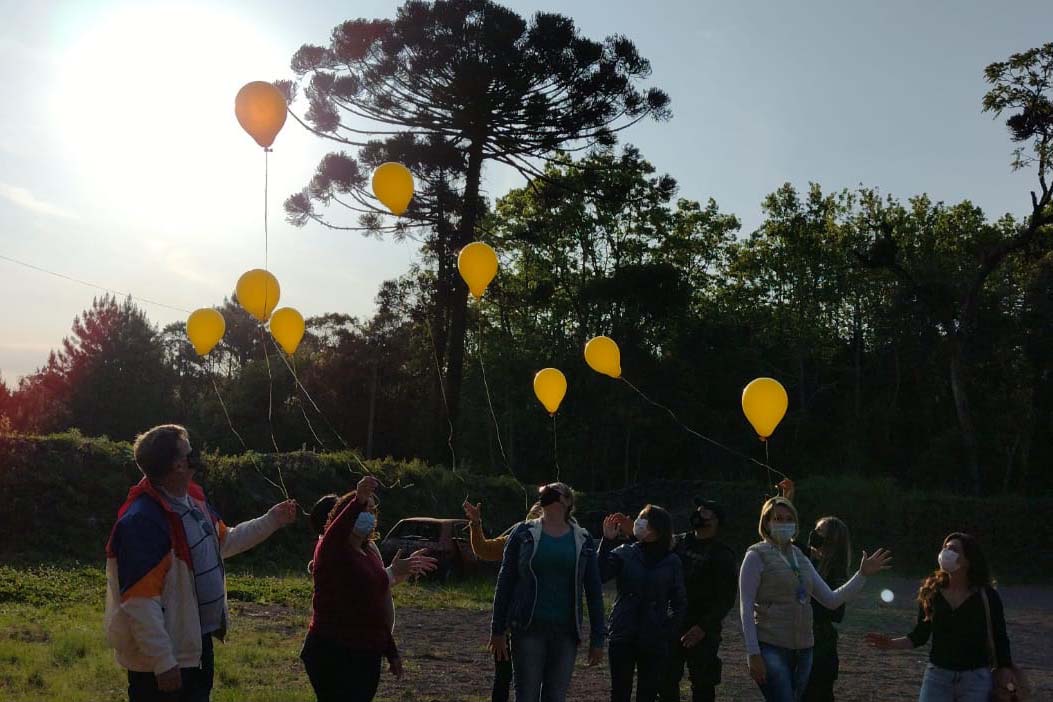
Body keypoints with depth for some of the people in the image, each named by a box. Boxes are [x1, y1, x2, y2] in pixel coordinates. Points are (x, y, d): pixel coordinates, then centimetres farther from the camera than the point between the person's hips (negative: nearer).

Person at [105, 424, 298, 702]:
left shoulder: (193, 500, 4)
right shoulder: (142, 521, -27)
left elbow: (223, 542, 22)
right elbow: (139, 601, -28)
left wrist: (270, 521, 18)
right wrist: (162, 662, -27)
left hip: (197, 645, 10)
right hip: (163, 661, -9)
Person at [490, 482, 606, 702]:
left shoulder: (583, 541, 7)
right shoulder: (524, 533, 2)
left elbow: (594, 591, 8)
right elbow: (505, 582, 3)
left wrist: (597, 638, 5)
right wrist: (498, 629, 1)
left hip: (566, 633, 2)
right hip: (528, 629, -2)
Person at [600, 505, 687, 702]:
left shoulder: (672, 562, 3)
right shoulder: (624, 553, 1)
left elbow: (679, 603, 7)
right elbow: (600, 575, -15)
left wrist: (669, 633, -6)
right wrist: (607, 541, -21)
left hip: (654, 642, 1)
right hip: (623, 637, 0)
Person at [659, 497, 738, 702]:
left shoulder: (723, 554, -3)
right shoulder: (678, 542, 10)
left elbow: (726, 599, -8)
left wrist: (703, 627, -16)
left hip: (704, 632, -4)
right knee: (666, 681, 4)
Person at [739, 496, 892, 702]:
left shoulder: (800, 558, 14)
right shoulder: (757, 556, -5)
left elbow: (832, 600, 13)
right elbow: (746, 608, -9)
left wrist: (863, 574, 5)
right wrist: (753, 654, -15)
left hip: (803, 650, 6)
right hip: (771, 648, -6)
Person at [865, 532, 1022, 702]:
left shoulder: (986, 596, -6)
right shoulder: (931, 591, -1)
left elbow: (1000, 639, 2)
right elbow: (921, 635, 4)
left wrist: (1005, 671, -9)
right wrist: (892, 644, -11)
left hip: (976, 678, -1)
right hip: (937, 675, 2)